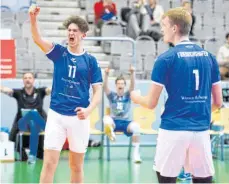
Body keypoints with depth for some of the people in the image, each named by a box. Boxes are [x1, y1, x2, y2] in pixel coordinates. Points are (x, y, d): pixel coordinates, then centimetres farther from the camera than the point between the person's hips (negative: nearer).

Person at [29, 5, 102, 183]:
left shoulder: (91, 61, 2)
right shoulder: (59, 52, 3)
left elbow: (98, 92, 2)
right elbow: (38, 39, -14)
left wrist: (89, 109, -18)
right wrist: (33, 18, -33)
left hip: (79, 118, 0)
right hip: (56, 115, 0)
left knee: (76, 166, 9)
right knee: (49, 163, -6)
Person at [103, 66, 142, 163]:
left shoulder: (127, 95, 10)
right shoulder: (112, 95, 10)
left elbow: (132, 85, -9)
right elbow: (105, 87, -9)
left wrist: (132, 73, -27)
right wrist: (106, 75, -27)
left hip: (126, 122, -1)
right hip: (114, 122, 1)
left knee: (136, 126, -34)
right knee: (106, 118, -33)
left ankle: (136, 153, -30)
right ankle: (110, 131, -65)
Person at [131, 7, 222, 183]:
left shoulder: (166, 58, -7)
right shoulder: (209, 57, 7)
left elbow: (151, 103, -3)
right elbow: (218, 102, 10)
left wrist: (136, 97, 18)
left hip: (174, 129, -4)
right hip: (201, 130, 4)